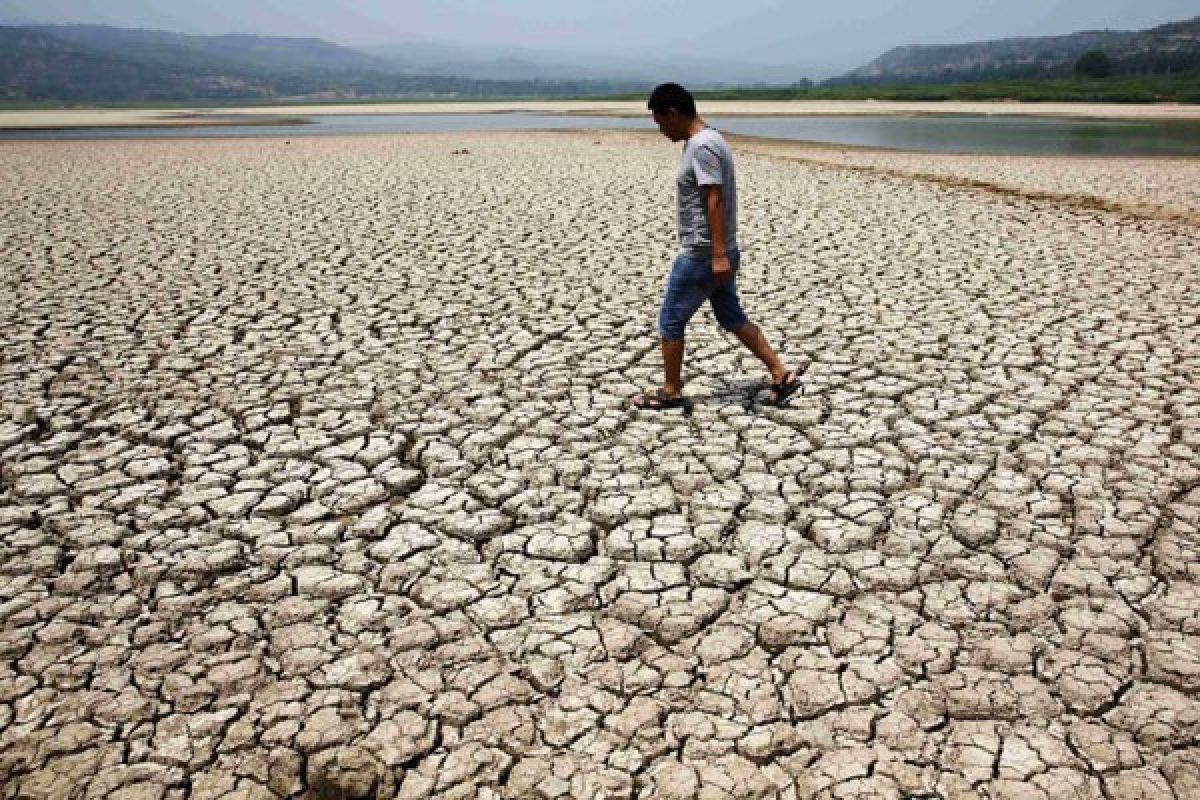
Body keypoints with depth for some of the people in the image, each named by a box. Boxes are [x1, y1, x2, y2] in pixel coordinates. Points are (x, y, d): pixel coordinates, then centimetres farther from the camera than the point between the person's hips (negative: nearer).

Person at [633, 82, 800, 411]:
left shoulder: (702, 146, -17)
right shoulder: (705, 141, 14)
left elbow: (715, 201, -23)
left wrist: (719, 255, -26)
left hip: (701, 256, -10)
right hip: (715, 254, 10)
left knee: (670, 321, 3)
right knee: (732, 319, 16)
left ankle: (671, 392, 16)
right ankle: (782, 375, 17)